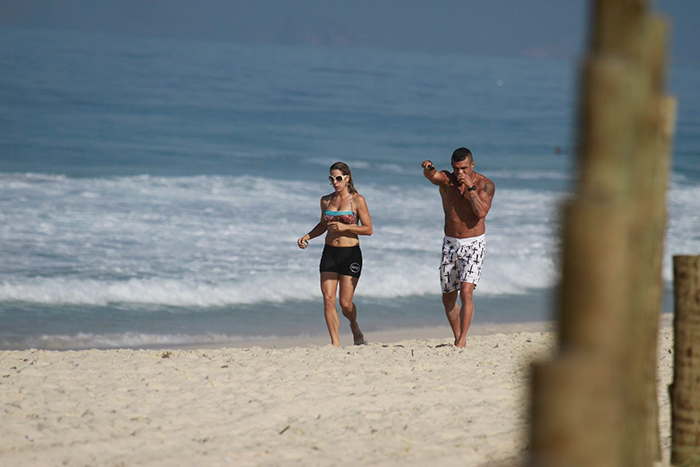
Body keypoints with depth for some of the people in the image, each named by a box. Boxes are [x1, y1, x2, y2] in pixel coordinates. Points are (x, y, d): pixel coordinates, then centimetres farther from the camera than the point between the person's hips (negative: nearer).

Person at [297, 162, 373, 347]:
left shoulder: (357, 200, -5)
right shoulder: (326, 200, 8)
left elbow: (368, 229, -6)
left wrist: (344, 227, -18)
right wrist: (307, 236, 6)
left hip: (350, 254, -4)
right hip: (329, 253, 4)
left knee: (345, 303, -3)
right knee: (328, 300, -8)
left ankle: (355, 327, 29)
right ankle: (335, 343, -3)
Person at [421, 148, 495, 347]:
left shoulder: (486, 185, -6)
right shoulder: (446, 180, -1)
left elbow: (481, 213, -19)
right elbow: (433, 176, -25)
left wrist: (470, 187, -22)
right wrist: (428, 168, -48)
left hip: (474, 244, -4)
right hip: (450, 244, 4)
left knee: (466, 292, -20)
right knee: (448, 298, 8)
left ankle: (462, 340, -21)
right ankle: (457, 337, 25)